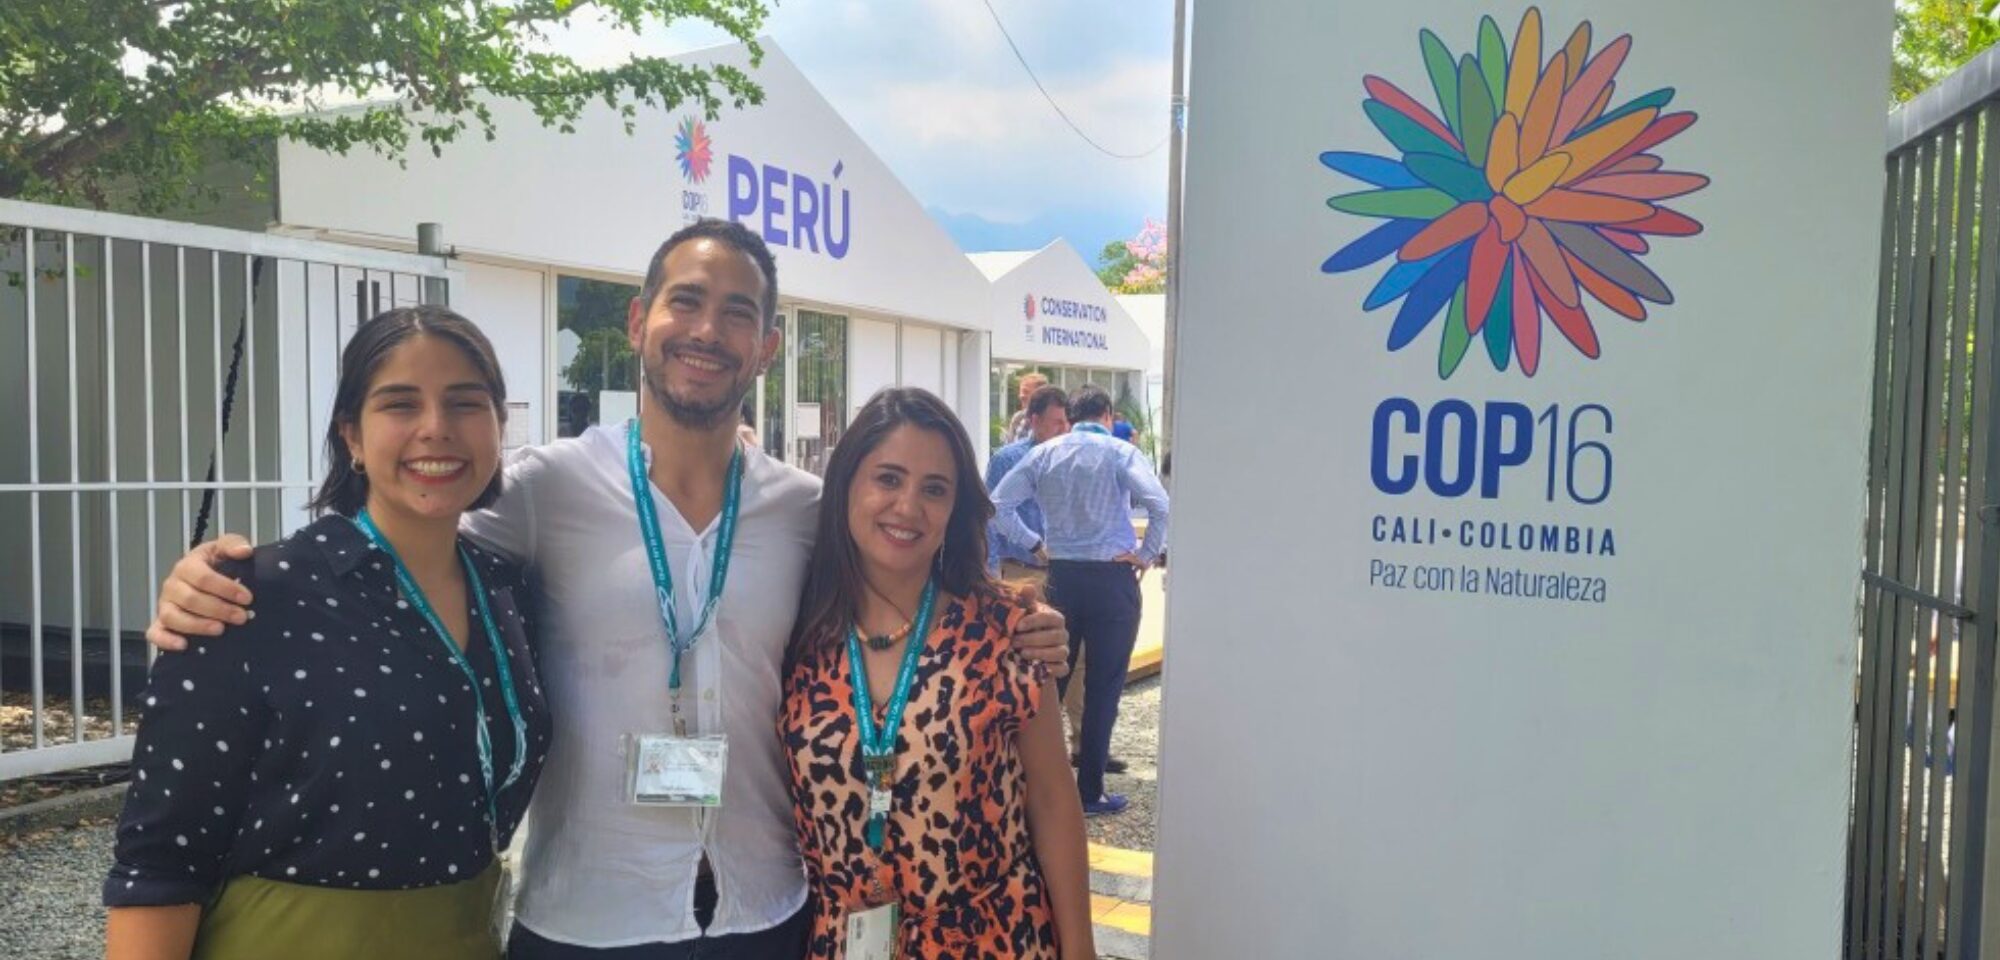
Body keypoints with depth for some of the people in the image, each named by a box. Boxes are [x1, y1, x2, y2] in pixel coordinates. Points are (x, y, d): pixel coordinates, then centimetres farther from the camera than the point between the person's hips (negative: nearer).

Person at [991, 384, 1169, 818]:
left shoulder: (1044, 454, 5)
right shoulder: (1121, 453, -6)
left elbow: (1000, 505, 2)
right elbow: (1160, 505, -20)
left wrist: (1035, 542, 7)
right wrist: (1147, 554, -8)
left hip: (1061, 577, 4)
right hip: (1112, 579, -4)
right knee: (1103, 687, 3)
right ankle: (1089, 793, 8)